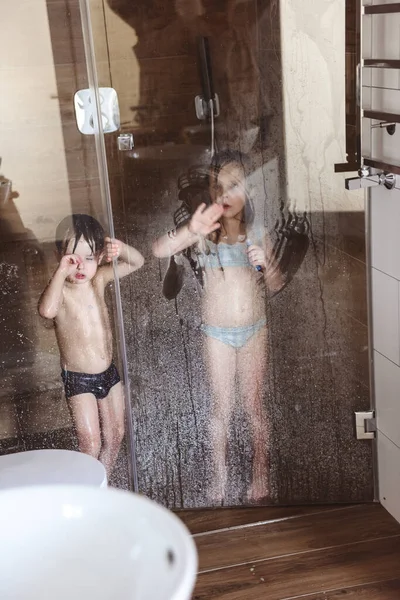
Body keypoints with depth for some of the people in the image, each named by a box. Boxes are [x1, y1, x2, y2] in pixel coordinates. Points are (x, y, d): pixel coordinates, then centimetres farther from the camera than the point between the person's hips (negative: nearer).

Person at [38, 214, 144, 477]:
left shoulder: (99, 279, -4)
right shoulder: (60, 289, -21)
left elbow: (137, 262, 2)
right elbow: (47, 310, -45)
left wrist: (120, 248, -18)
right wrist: (61, 271, -42)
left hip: (109, 372, 6)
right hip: (78, 379, -6)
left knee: (115, 434, 17)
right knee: (91, 444, -3)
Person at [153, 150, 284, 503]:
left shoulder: (257, 231, -2)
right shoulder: (205, 230, -9)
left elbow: (276, 286, 3)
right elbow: (159, 250, -24)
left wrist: (265, 264, -19)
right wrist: (190, 231, -42)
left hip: (254, 329, 1)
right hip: (217, 333, -1)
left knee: (254, 405, 12)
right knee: (222, 408, 10)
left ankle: (261, 474, 28)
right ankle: (220, 477, 27)